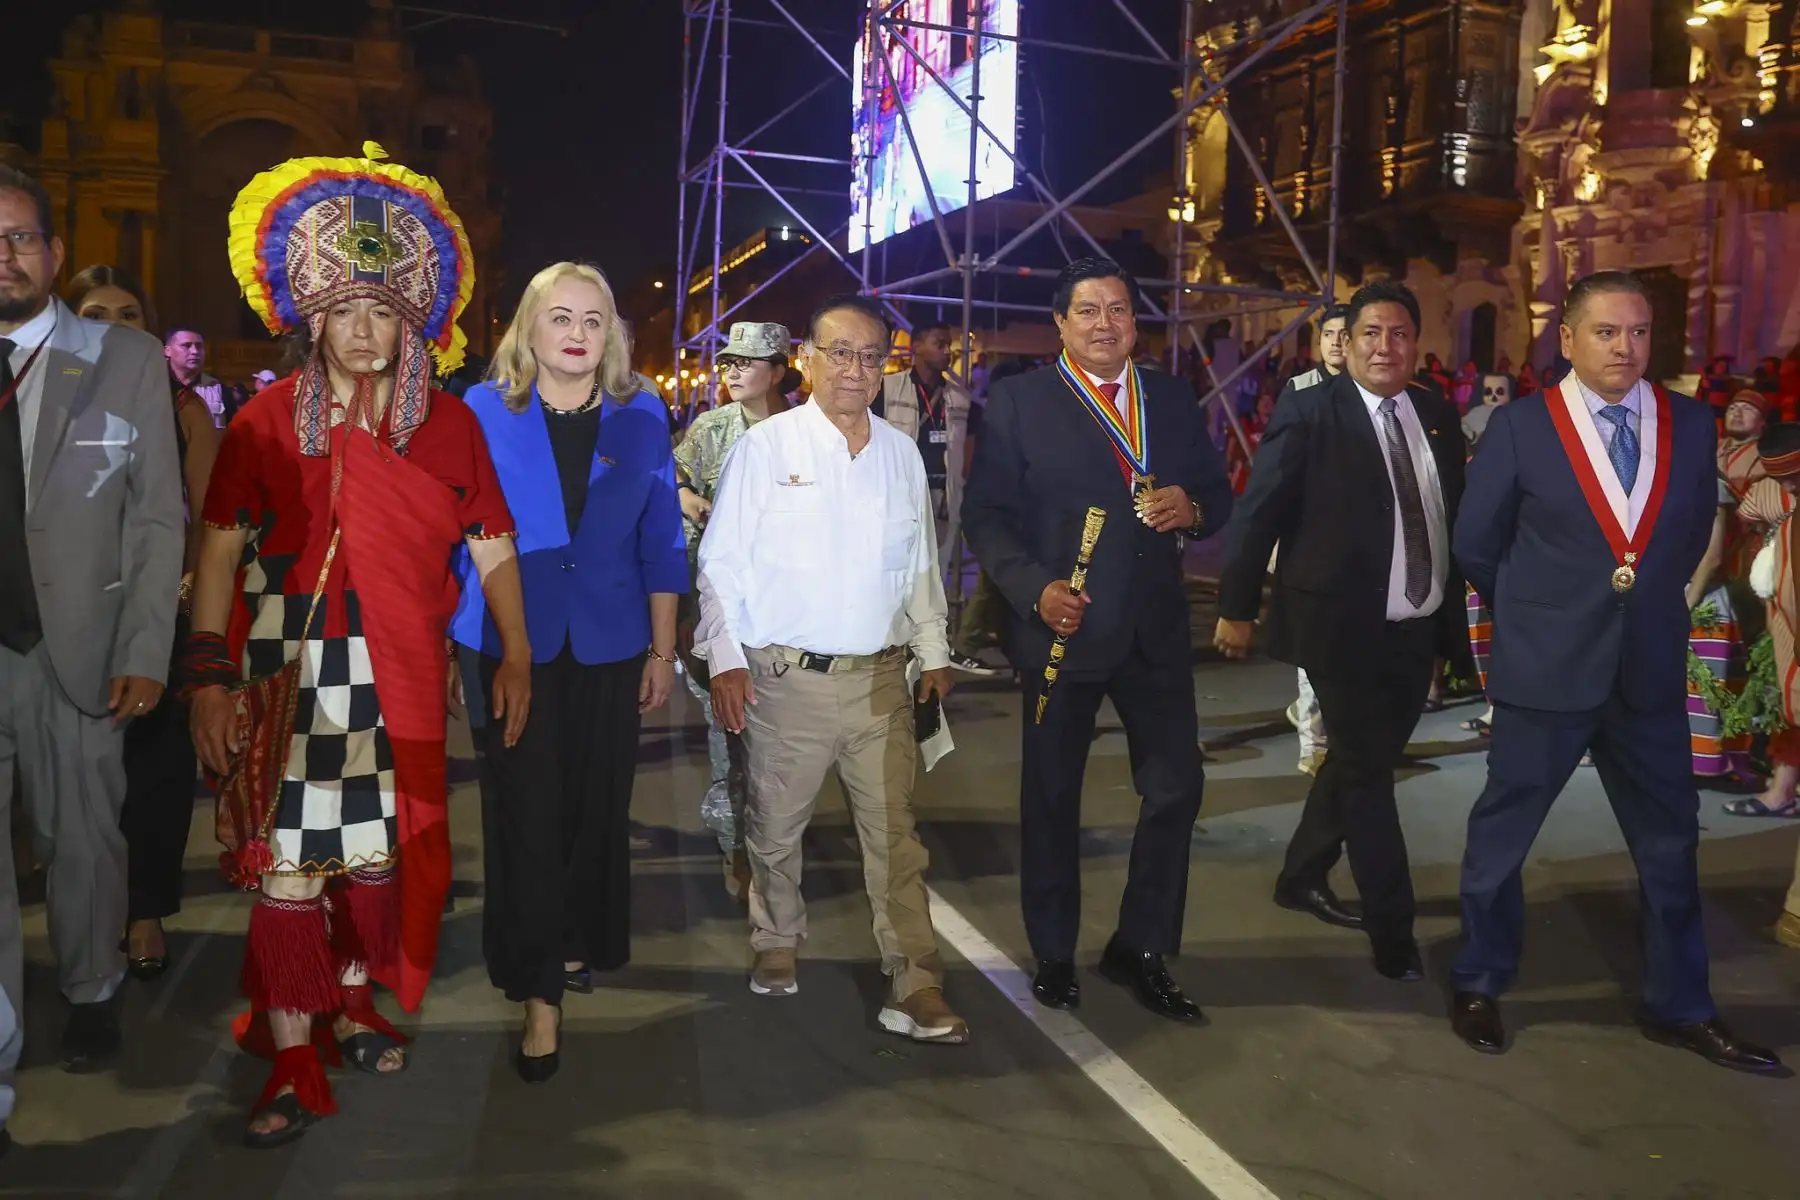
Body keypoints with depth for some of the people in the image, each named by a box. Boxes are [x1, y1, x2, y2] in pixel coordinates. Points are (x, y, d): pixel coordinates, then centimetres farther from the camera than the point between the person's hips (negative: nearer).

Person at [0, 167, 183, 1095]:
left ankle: (90, 996, 32)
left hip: (74, 648, -1)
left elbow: (160, 519, 0)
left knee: (83, 840, 10)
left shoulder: (126, 362, 1)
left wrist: (144, 655, -6)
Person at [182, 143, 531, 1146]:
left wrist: (517, 659, 2)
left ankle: (354, 1003, 35)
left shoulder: (447, 423, 4)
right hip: (287, 675, -2)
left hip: (401, 679, 2)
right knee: (288, 862, -2)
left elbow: (493, 549, 6)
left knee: (380, 848, 13)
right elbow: (221, 552, 0)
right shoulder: (269, 421, 1)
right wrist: (209, 676, -6)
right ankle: (293, 1066, 10)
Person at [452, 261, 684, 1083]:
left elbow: (661, 542, 6)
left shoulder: (641, 418, 3)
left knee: (597, 806, 11)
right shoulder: (483, 412, 0)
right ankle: (540, 991, 9)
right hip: (511, 646, -2)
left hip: (609, 645, 2)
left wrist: (663, 652, 4)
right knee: (525, 813, -1)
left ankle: (579, 944, 35)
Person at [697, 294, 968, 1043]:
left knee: (895, 834, 3)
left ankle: (915, 990, 10)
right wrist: (725, 657, -8)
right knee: (775, 827, 13)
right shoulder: (766, 446, -3)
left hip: (880, 678, 3)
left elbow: (920, 566, 16)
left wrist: (934, 651, 14)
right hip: (786, 678, -2)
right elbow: (722, 561, -3)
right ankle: (776, 945, 36)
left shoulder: (902, 453, 8)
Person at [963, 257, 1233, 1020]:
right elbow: (986, 513, -8)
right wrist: (1034, 588, -21)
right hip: (1062, 625, -3)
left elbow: (1217, 494, 12)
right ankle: (1054, 955, 29)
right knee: (1052, 796, 10)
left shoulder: (1173, 400, 9)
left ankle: (1140, 950, 22)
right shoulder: (1019, 401, -3)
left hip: (1156, 628, 3)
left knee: (1176, 788, 3)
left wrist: (1192, 508, -12)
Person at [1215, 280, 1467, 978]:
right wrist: (1237, 608, -9)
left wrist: (1456, 612, 10)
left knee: (1361, 763, 18)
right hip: (1343, 628, -6)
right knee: (1368, 777, 1)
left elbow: (1455, 516, 10)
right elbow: (1259, 515, -9)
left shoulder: (1439, 416, 7)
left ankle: (1303, 878, 38)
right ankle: (1393, 934, 12)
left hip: (1418, 629, 6)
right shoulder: (1309, 413, -9)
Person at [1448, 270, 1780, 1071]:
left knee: (1669, 838, 12)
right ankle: (1478, 985, 27)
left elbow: (1692, 533, 15)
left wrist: (1647, 603, 14)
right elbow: (1475, 545, -1)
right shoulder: (1519, 426, -9)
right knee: (1502, 830, 8)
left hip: (1650, 668, 4)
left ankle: (1677, 1006, 29)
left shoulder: (1690, 425, 2)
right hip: (1545, 668, -4)